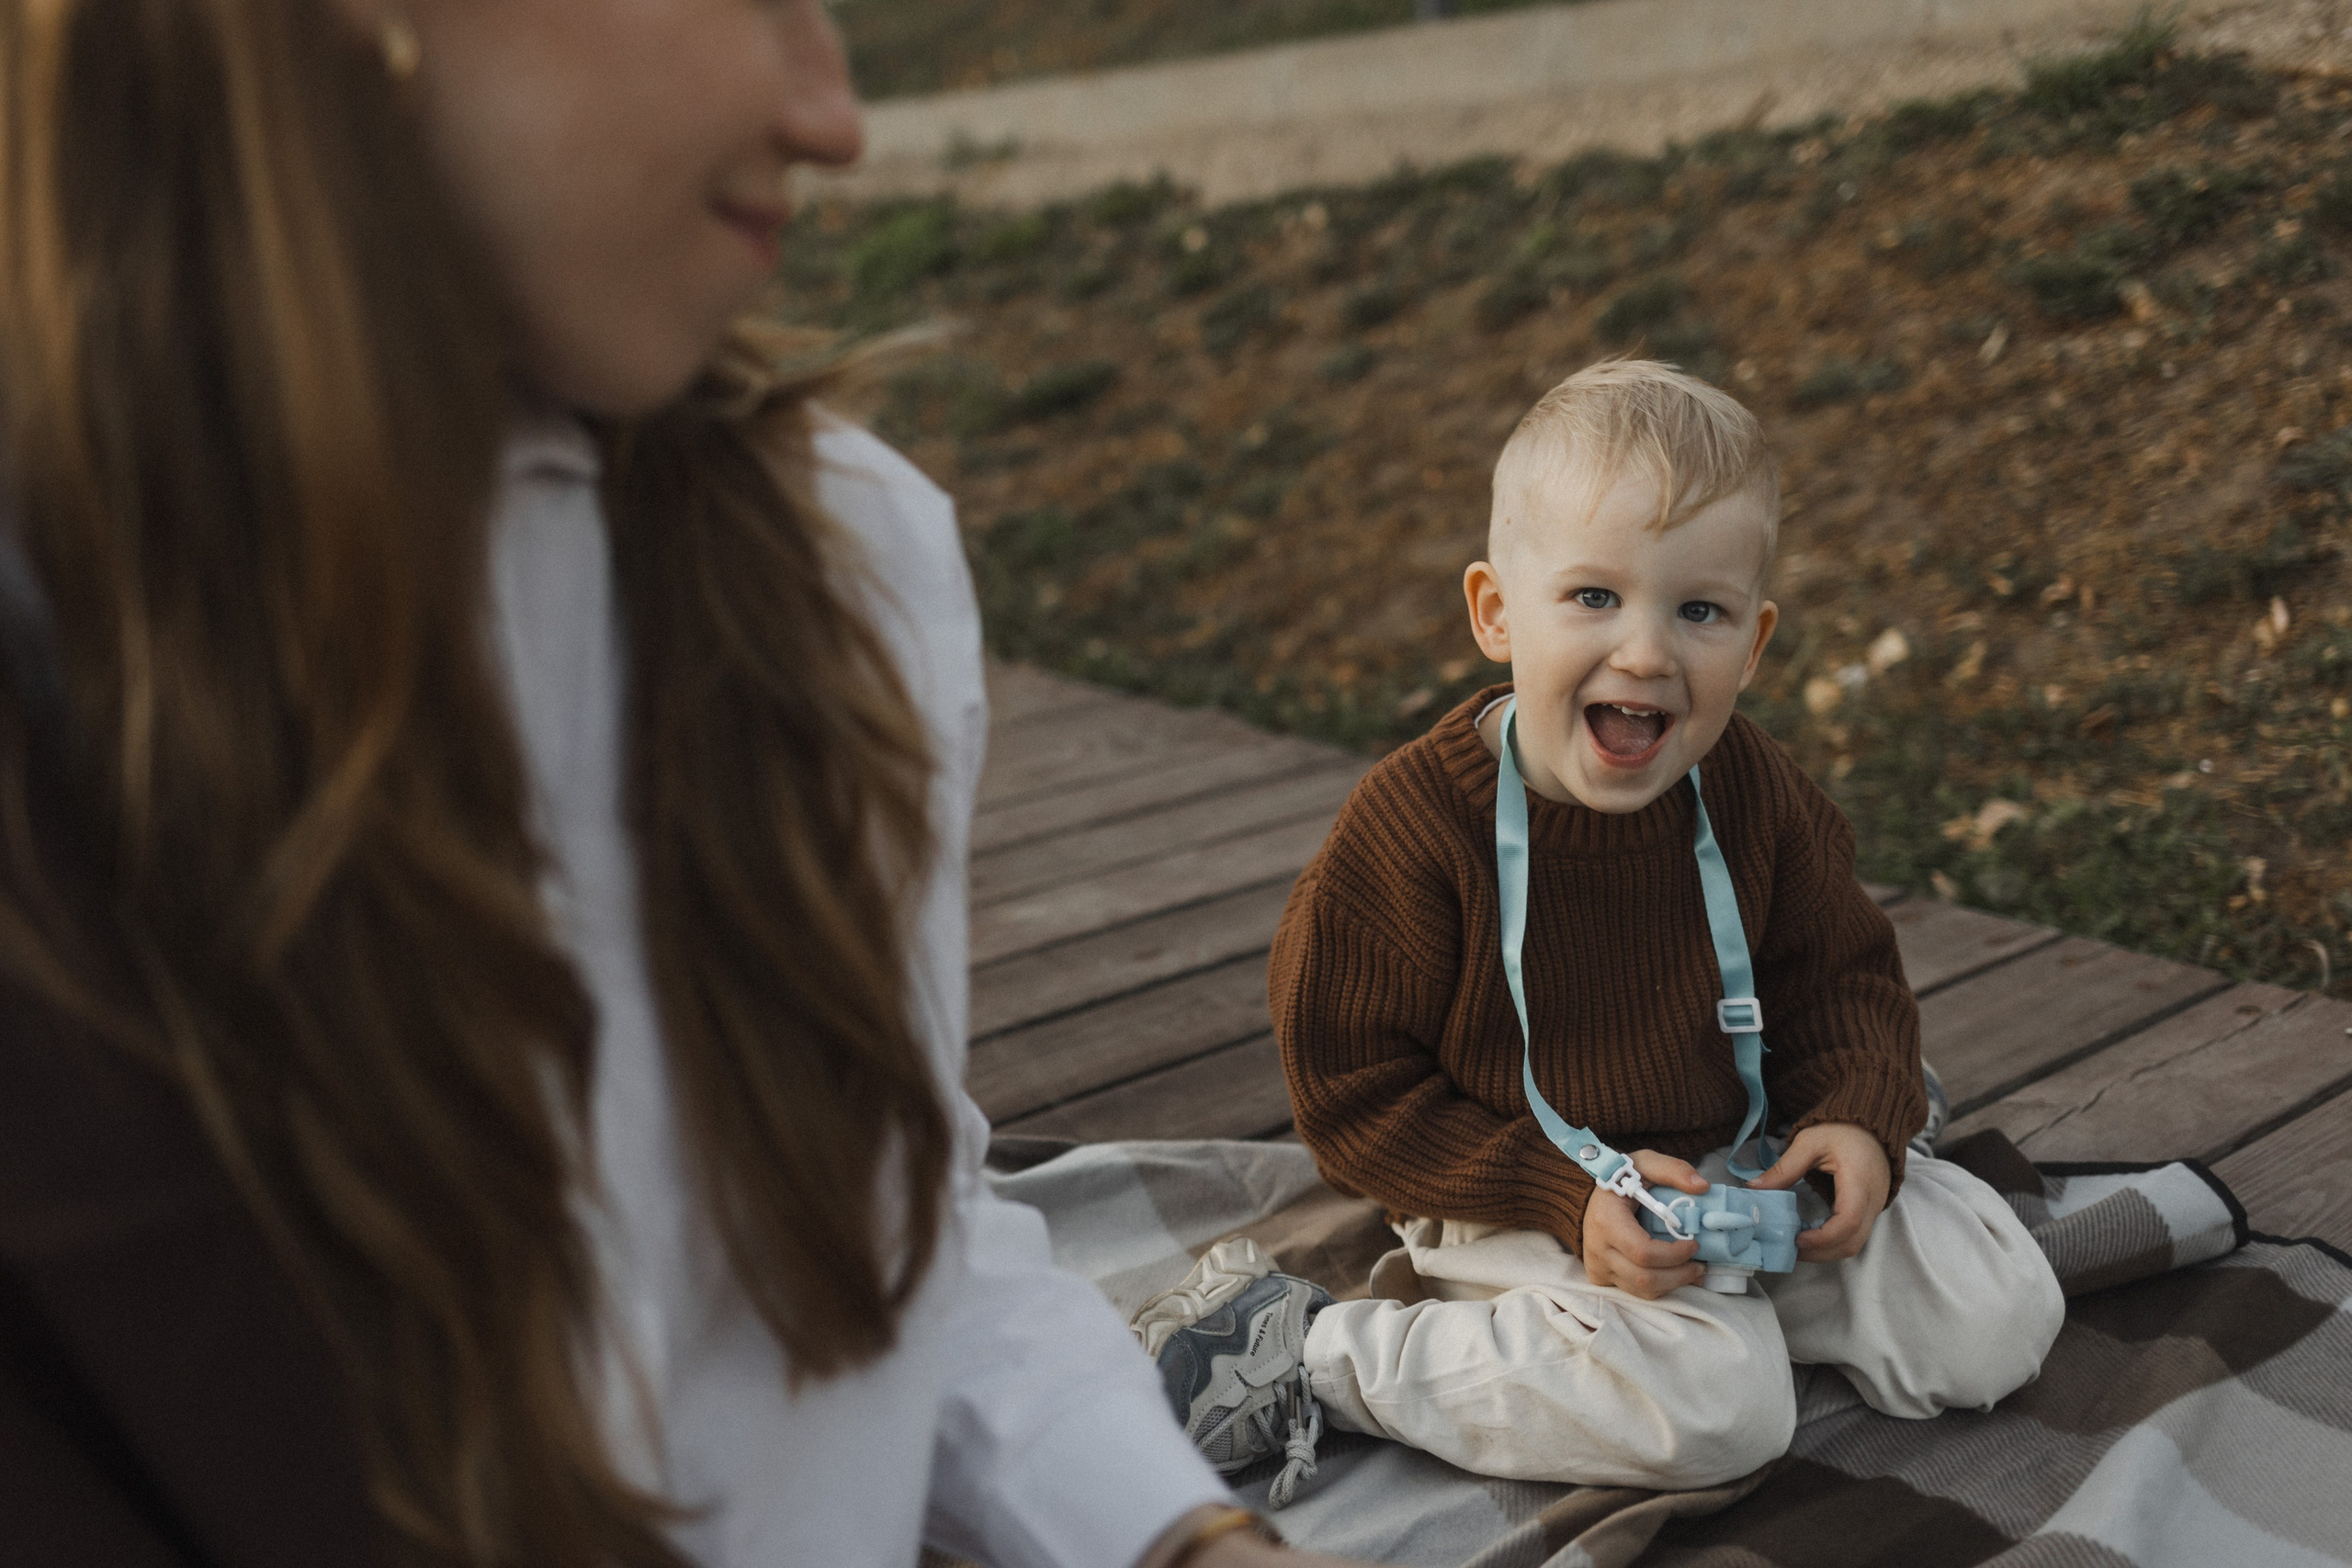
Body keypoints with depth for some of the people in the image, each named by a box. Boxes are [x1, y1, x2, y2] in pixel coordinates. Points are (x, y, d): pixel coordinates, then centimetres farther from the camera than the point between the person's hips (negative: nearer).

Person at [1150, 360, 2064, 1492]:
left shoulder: (1755, 794, -7)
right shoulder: (1411, 824, -21)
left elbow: (1845, 976, 8)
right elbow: (1355, 1089, -16)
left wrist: (1857, 1118, -14)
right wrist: (1567, 1197, -24)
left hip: (1740, 1159, 5)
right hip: (1521, 1201, -5)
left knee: (2001, 1320, -4)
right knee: (1715, 1407, -28)